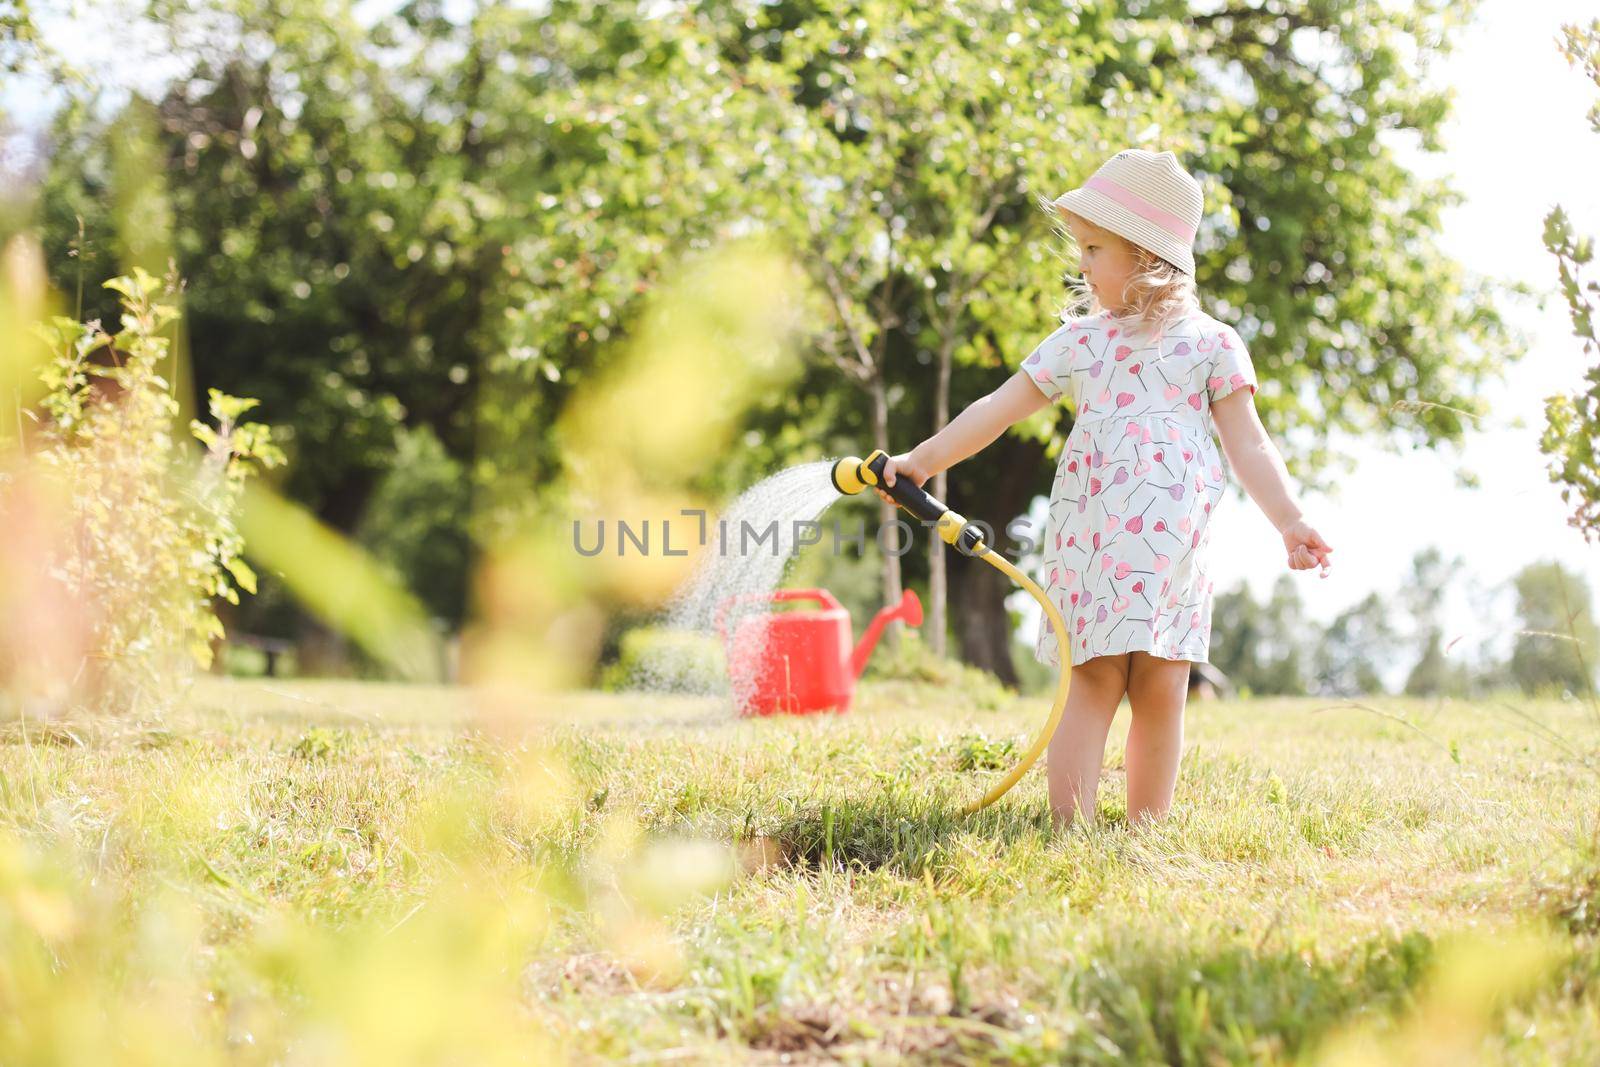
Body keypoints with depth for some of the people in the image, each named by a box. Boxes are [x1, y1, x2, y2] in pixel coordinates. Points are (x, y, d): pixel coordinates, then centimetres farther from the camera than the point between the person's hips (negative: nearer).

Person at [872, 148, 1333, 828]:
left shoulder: (1211, 344, 7)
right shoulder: (1076, 342, 13)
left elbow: (1248, 445, 4)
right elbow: (999, 408, 14)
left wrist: (1290, 523, -6)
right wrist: (922, 460, 7)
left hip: (1173, 539, -1)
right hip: (1090, 535, 1)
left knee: (1161, 687, -1)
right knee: (1093, 681, -4)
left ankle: (1146, 832, 5)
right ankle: (1068, 830, -5)